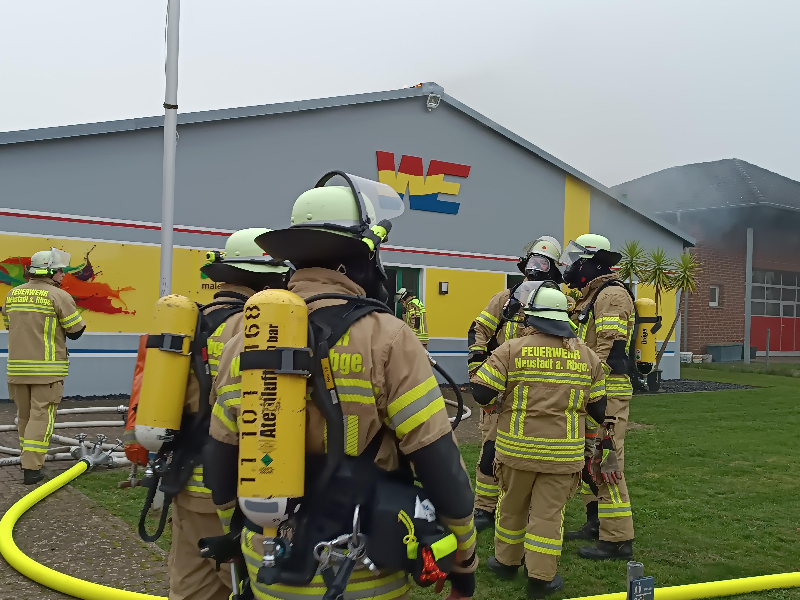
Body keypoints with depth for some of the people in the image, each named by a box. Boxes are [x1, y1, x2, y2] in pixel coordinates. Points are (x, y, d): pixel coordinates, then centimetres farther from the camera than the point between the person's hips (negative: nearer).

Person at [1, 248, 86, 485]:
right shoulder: (59, 296, -11)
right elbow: (76, 331, -7)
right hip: (47, 368, -6)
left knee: (24, 415, 19)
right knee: (42, 417, -2)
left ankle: (30, 458, 32)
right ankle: (31, 469, -6)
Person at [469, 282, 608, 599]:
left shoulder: (512, 350, -9)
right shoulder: (587, 355, 1)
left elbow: (482, 393, -12)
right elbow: (598, 408, 6)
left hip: (517, 448, -1)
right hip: (562, 453, 1)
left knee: (512, 506, 18)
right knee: (548, 512, 9)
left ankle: (507, 561, 33)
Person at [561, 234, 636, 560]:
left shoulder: (612, 294, -13)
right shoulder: (590, 295, 19)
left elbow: (610, 350, -21)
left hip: (607, 392, -11)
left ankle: (618, 539, -5)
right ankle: (596, 522, 28)